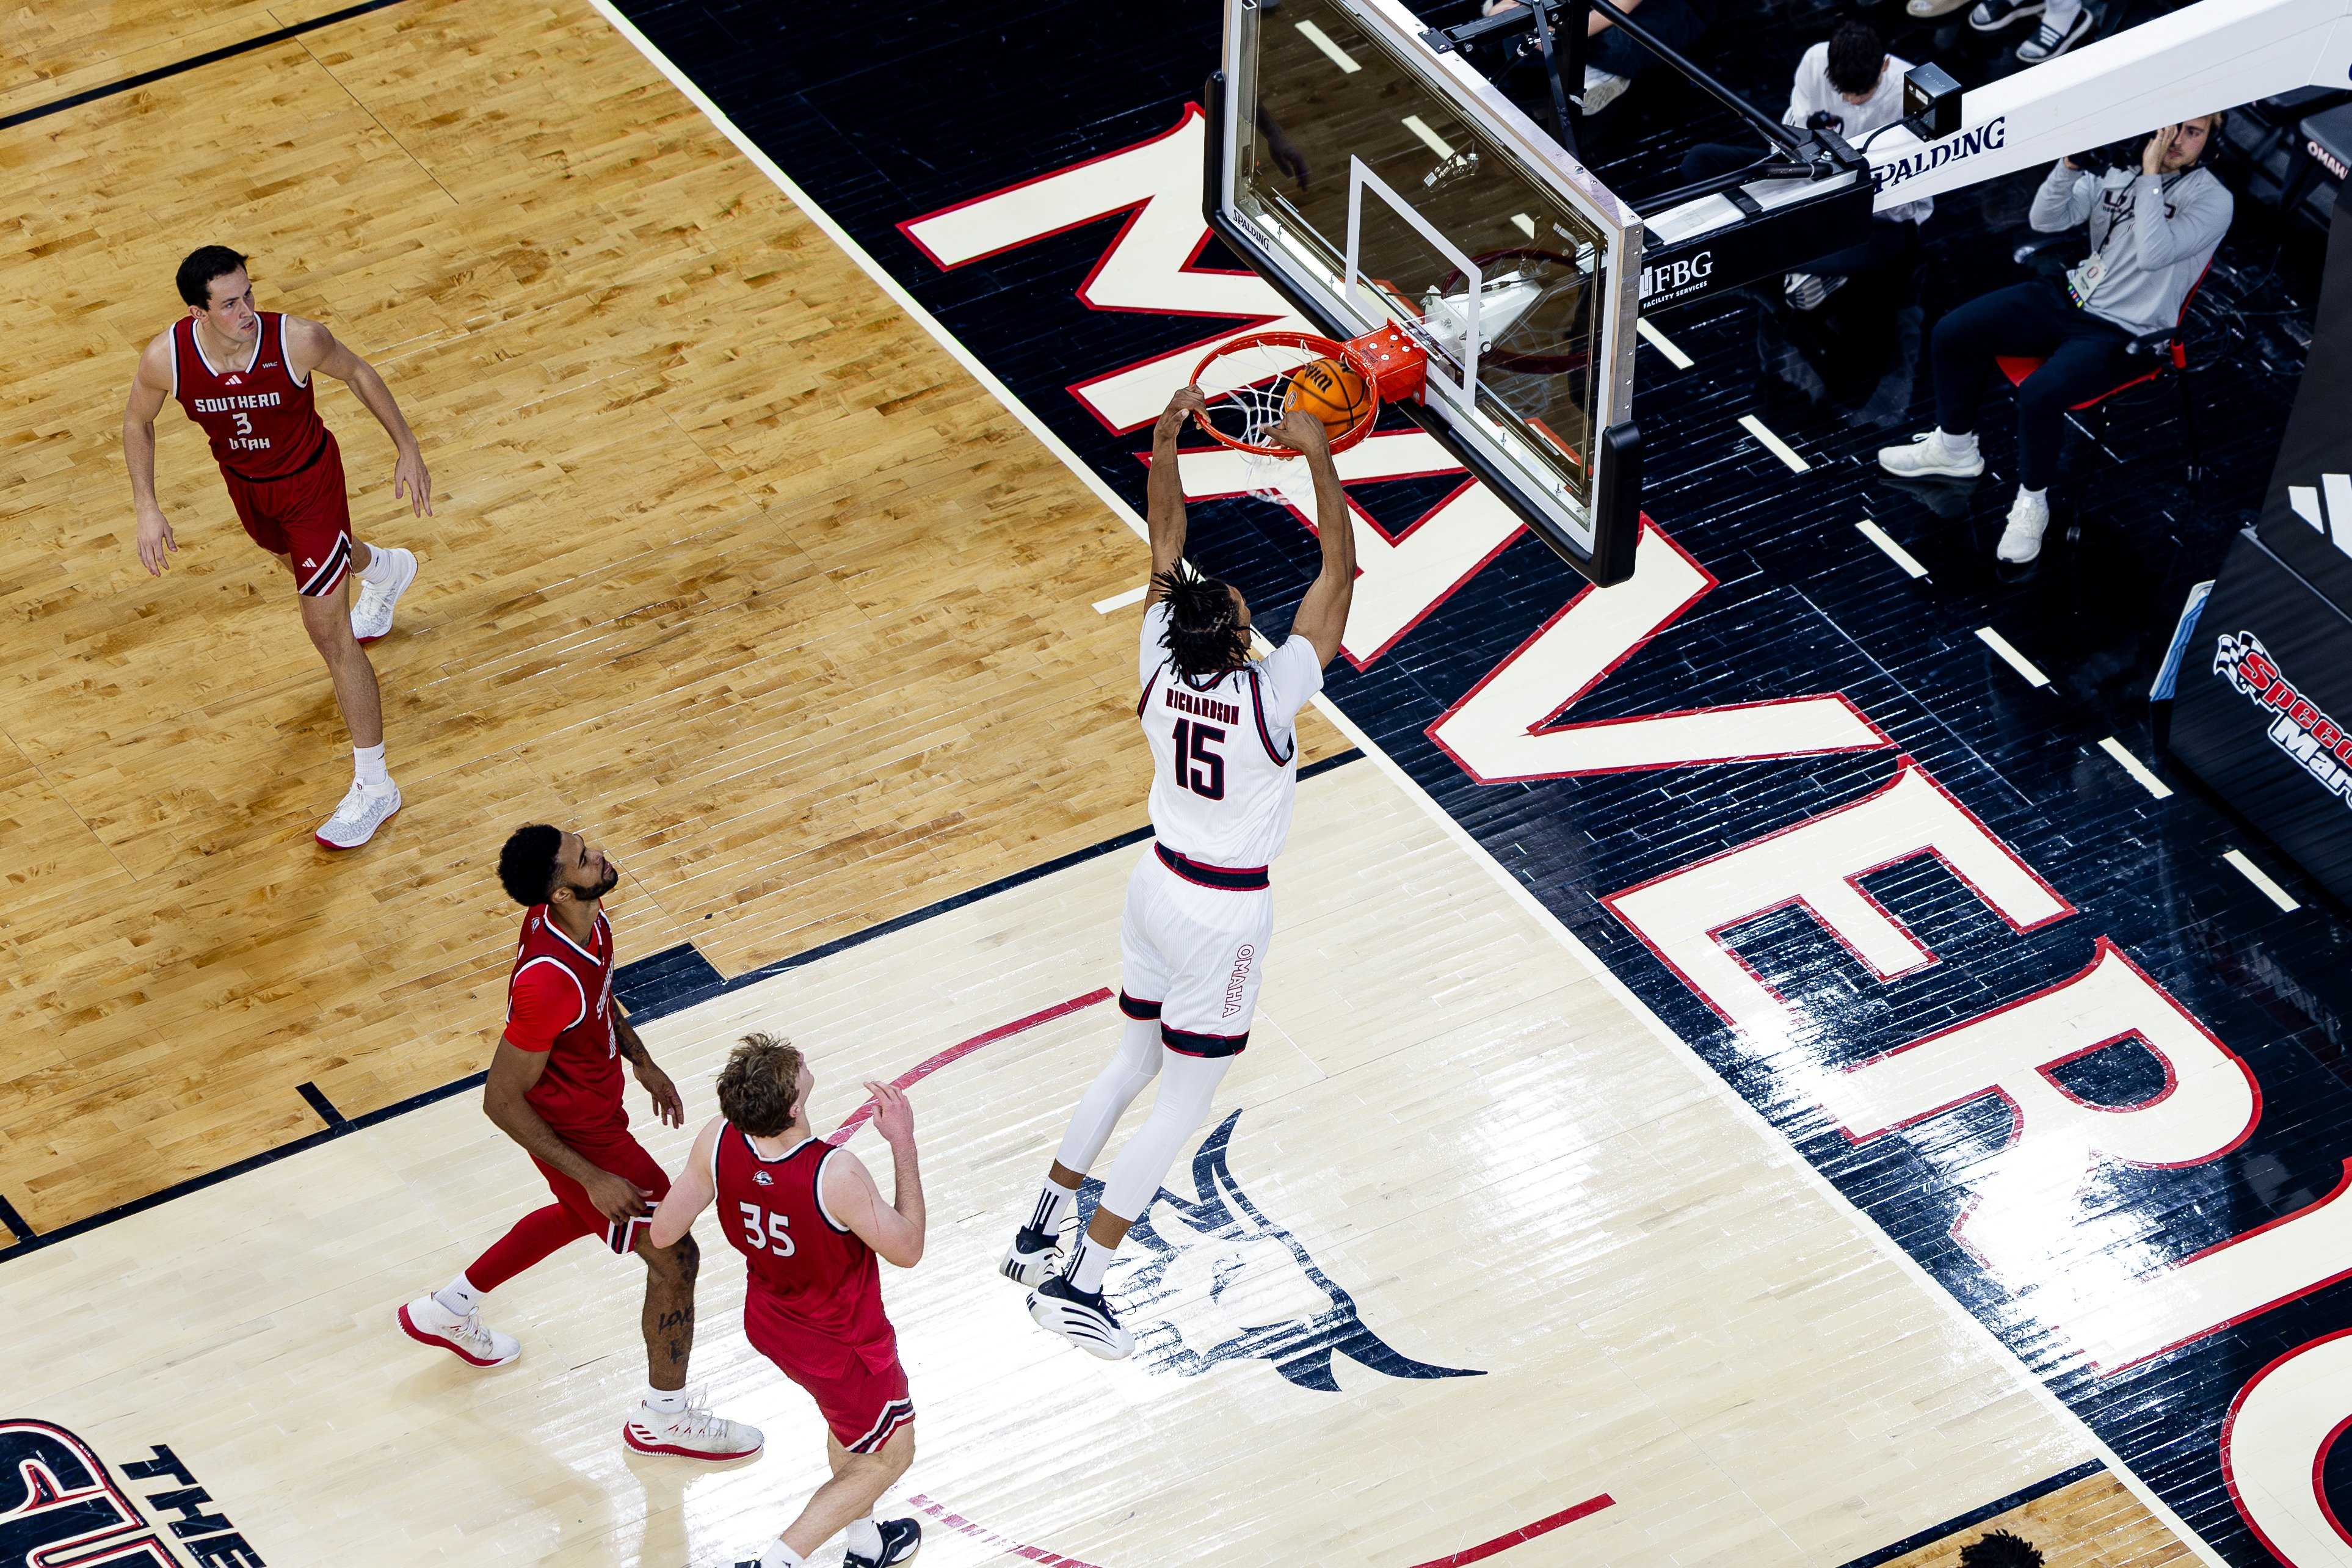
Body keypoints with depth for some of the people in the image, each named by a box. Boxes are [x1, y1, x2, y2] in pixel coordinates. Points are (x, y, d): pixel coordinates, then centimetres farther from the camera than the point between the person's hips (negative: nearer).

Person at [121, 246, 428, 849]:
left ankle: (373, 785, 4)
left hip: (309, 481, -5)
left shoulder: (297, 340, -34)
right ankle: (384, 569, 73)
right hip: (244, 482, 5)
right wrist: (146, 507, -13)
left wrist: (407, 449, -6)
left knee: (331, 634, -6)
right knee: (295, 559, 36)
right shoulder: (166, 359, -29)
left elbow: (357, 372, -12)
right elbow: (138, 422, -6)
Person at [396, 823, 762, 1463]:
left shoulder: (583, 920, -16)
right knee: (674, 1257, 7)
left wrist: (642, 1061, 14)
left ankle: (448, 1310, 53)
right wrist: (593, 1178, -25)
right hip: (577, 1134, -9)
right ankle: (663, 1417, 29)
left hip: (593, 1097, 9)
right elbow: (501, 1101, -30)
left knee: (579, 1216, 36)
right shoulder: (547, 984, -41)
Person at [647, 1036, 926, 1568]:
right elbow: (907, 1250, -22)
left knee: (848, 1425, 33)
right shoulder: (835, 1175, -40)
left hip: (770, 1320, 6)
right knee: (887, 1458, 19)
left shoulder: (717, 1143, -26)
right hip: (841, 1344, -6)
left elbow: (663, 1232, -11)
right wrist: (903, 1144, -19)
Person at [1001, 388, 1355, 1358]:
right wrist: (1318, 459, -29)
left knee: (1136, 1062, 26)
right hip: (1226, 913, -6)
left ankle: (1039, 1232, 33)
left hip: (1159, 882, 6)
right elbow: (1339, 572, -29)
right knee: (1185, 1104, 5)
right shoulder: (1266, 696, -30)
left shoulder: (1159, 667, -16)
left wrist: (1166, 439, -6)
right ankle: (1075, 1285, 5)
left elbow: (1165, 544, -3)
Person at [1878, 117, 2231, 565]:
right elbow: (2045, 219, -2)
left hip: (2124, 333, -6)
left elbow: (2153, 254, -27)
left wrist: (2150, 175, -24)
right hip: (2073, 297, 6)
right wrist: (2071, 165, -18)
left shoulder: (2213, 201, -12)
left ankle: (2032, 502, -6)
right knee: (1952, 334, -3)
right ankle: (1954, 448, 21)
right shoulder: (2118, 165, 3)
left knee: (2040, 394, -32)